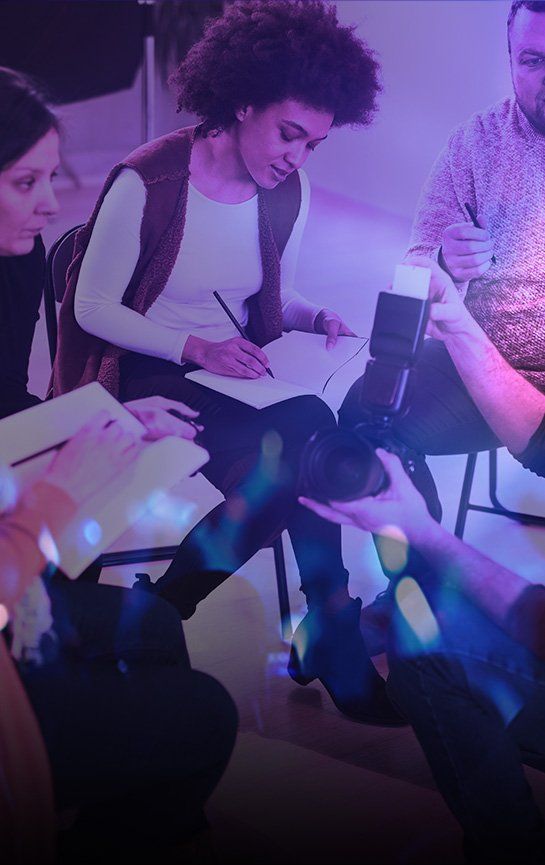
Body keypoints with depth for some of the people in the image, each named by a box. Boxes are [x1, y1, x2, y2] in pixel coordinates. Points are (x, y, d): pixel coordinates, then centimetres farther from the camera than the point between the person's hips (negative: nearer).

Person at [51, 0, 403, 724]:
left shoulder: (289, 192, 3)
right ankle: (333, 646, -7)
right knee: (293, 450, -28)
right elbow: (94, 306, -11)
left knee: (314, 437, -25)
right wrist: (195, 348, -23)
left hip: (239, 369, 6)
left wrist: (317, 318, -6)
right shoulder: (147, 181, -14)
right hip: (147, 378, -5)